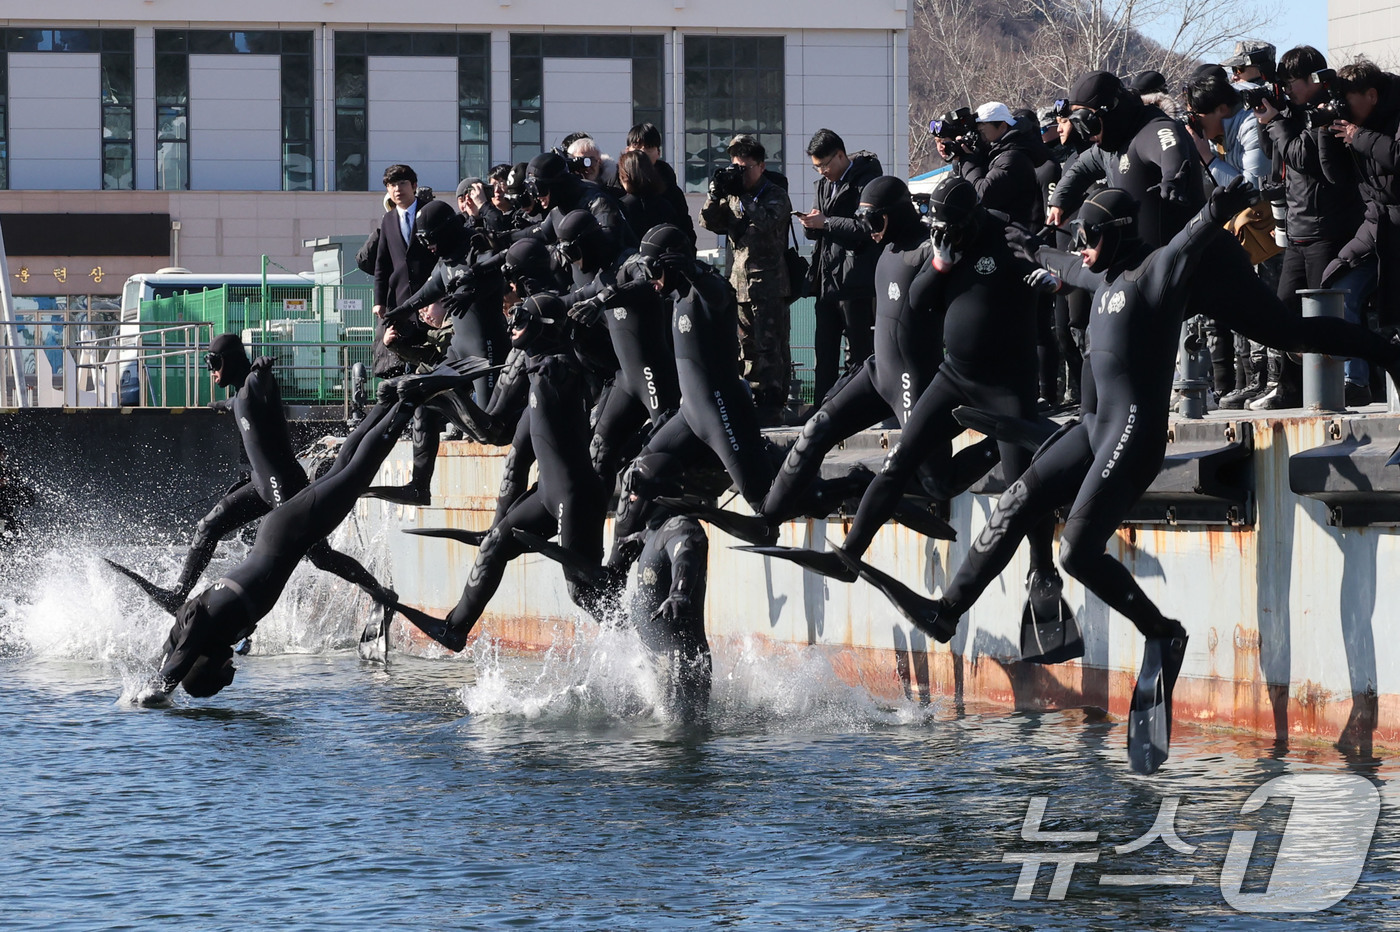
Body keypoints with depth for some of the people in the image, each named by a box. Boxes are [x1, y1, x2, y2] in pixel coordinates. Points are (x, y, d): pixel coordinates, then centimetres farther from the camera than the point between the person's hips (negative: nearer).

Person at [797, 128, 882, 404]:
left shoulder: (866, 181, -8)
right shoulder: (824, 183, 18)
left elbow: (868, 227, -19)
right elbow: (814, 233, 20)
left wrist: (826, 223, -19)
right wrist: (810, 223, -3)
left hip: (856, 281, -8)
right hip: (827, 280, 8)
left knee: (858, 352, -5)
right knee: (824, 350, 10)